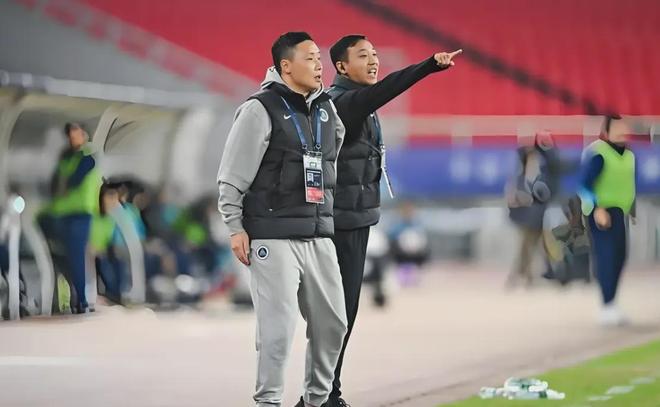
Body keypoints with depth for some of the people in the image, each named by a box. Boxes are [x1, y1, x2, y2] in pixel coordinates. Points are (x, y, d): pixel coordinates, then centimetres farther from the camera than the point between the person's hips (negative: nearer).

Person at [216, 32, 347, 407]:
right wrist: (236, 227, -10)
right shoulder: (261, 109, -8)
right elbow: (232, 175, -8)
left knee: (332, 322, 8)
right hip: (273, 237, -7)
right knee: (280, 323, -10)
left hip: (319, 235, 7)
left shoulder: (327, 109, 11)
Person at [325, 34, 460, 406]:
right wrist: (431, 66, -47)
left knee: (344, 309, 13)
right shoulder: (341, 102, -17)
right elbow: (380, 92, -35)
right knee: (339, 309, -8)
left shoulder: (358, 104, 15)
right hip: (342, 221, -10)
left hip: (355, 219, 10)